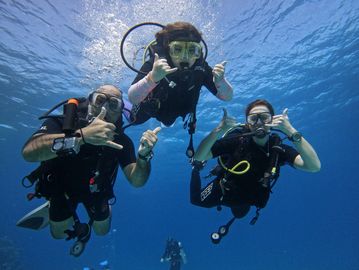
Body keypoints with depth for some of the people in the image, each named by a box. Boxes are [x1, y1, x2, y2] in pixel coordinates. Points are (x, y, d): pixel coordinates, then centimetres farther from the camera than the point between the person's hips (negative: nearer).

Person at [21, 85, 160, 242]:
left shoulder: (121, 140, -26)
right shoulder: (64, 122, -32)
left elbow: (136, 181, -32)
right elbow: (29, 152, -49)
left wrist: (143, 155, -53)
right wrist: (81, 136, -63)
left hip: (95, 190, 1)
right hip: (61, 187, -1)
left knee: (102, 230, 18)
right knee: (59, 233, 16)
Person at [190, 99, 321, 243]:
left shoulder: (279, 149, -27)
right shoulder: (236, 141, -34)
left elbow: (314, 166, -43)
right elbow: (198, 157, -41)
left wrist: (291, 131, -53)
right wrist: (218, 131, -57)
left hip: (247, 200, 3)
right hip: (222, 191, -3)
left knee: (239, 214, 35)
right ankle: (197, 169, 34)